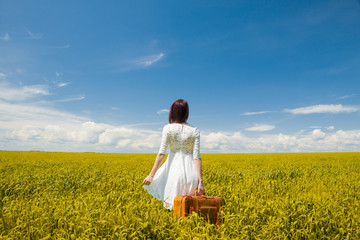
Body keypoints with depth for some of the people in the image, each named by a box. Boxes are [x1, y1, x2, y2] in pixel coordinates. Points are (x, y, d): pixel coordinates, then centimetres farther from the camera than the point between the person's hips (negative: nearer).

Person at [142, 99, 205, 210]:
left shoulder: (168, 128, -3)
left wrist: (151, 175, -4)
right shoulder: (195, 131, 1)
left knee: (173, 206, 8)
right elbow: (196, 157, -5)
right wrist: (200, 181, -6)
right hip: (190, 173, 2)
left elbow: (161, 153, -8)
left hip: (174, 170, -1)